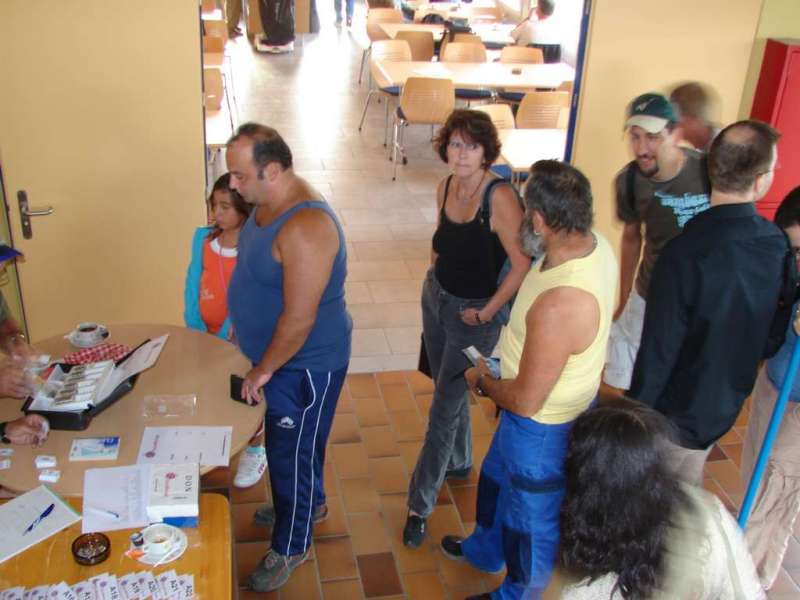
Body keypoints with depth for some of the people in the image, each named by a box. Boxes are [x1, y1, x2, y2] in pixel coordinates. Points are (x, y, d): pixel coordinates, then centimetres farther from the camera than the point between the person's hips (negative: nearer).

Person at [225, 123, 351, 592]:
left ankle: (291, 547, 31)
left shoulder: (305, 227, -33)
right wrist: (251, 343, 18)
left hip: (306, 364, -9)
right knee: (287, 442, 27)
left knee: (292, 451, 9)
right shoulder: (269, 203, -1)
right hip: (277, 354, 9)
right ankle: (309, 504, 52)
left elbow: (299, 319, -30)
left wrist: (263, 369, -17)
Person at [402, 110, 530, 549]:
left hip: (472, 316, -7)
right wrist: (435, 280, 10)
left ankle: (420, 505, 16)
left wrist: (487, 312, -19)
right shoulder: (445, 187, -2)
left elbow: (523, 265, -26)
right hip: (435, 298, 7)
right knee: (451, 392, 24)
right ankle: (459, 463, 48)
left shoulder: (500, 197, -24)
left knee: (443, 411, 1)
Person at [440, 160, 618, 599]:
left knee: (534, 519, 20)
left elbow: (526, 400, -30)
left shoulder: (558, 305, -41)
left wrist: (482, 382, -10)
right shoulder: (593, 243, -13)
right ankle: (486, 550, 62)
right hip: (564, 402, 9)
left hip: (544, 428, -9)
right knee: (497, 479, 34)